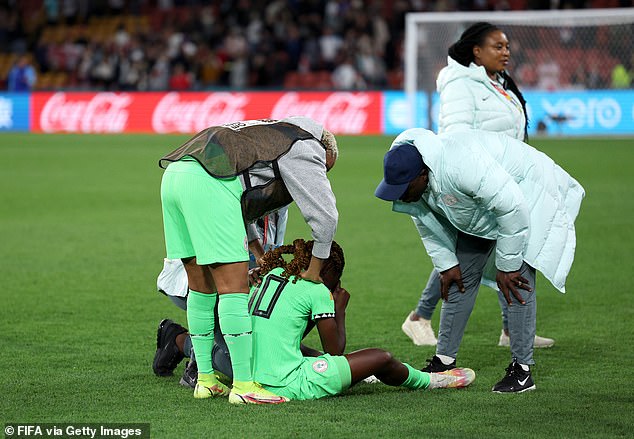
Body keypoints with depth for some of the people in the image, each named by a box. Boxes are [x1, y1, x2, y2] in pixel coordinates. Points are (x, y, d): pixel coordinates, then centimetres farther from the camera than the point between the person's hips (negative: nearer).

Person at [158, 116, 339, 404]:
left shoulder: (273, 134, 35)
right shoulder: (307, 149, 11)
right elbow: (325, 215, 8)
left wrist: (260, 254, 31)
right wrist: (315, 269, 19)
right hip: (209, 184, -9)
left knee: (201, 288, 16)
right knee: (234, 287, -7)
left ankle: (205, 380, 20)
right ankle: (243, 385, -8)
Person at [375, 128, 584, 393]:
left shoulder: (461, 167, -41)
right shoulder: (408, 177, -15)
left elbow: (513, 209, -35)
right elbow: (427, 222, 5)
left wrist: (506, 267, -27)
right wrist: (446, 265, 1)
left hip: (525, 195, -8)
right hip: (480, 211, 8)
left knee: (517, 281, -18)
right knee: (460, 278, 4)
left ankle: (522, 369, -14)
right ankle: (444, 360, 10)